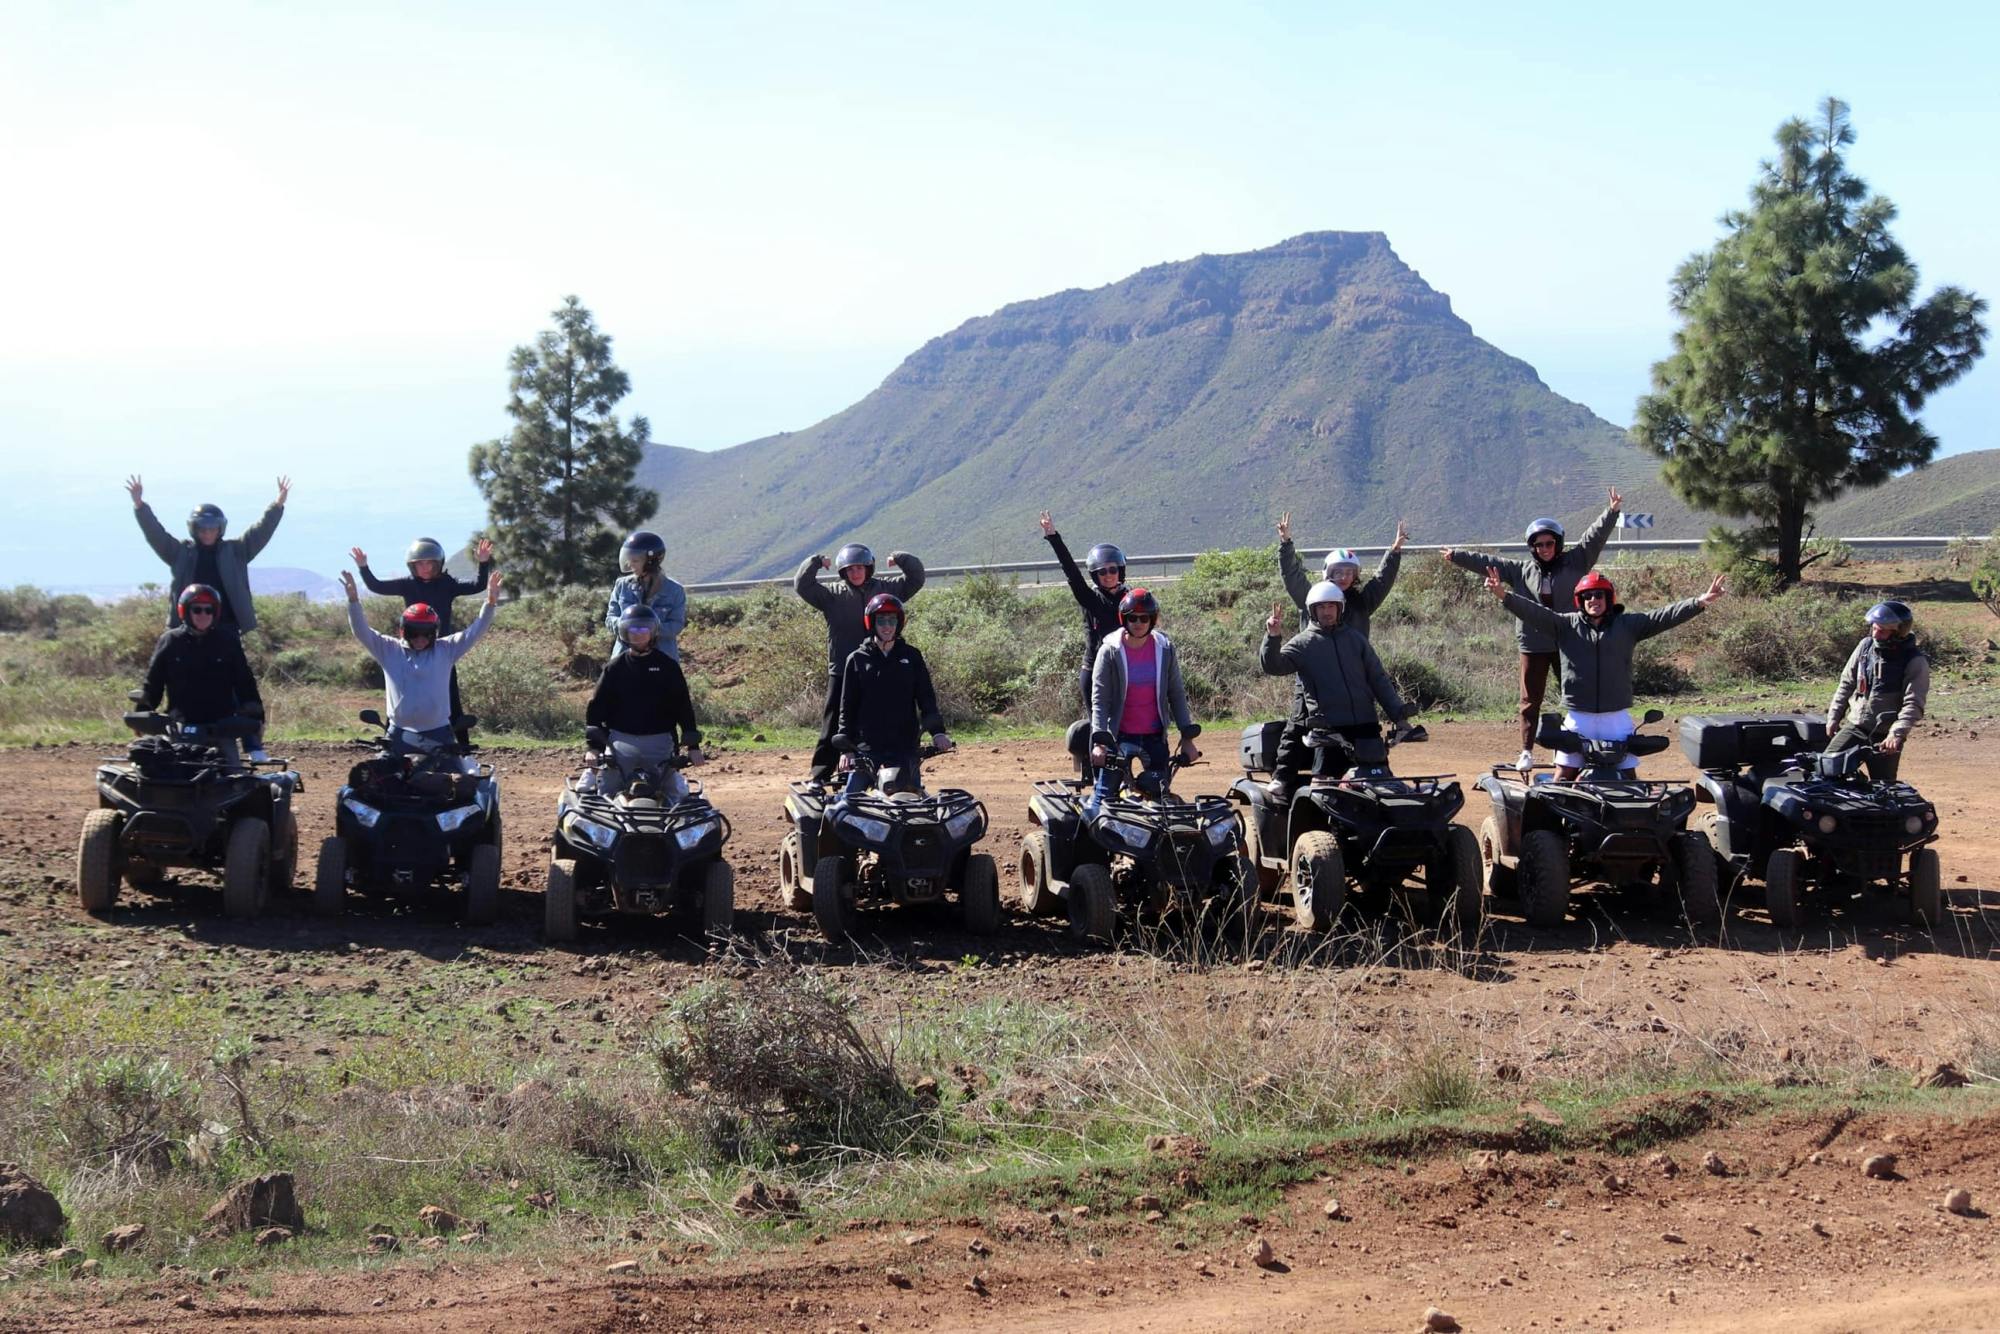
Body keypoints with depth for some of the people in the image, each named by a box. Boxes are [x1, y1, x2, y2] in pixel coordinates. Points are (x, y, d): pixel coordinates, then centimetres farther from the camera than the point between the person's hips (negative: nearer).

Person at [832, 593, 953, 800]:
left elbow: (927, 698, 6)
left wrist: (937, 731, -9)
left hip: (905, 746, 1)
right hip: (867, 746, -1)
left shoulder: (912, 657, 8)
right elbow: (847, 706, 5)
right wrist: (846, 748, -2)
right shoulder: (857, 659, 4)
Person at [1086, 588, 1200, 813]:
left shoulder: (1165, 649, 2)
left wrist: (1187, 737, -1)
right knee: (1105, 794, -5)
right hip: (1119, 735, -3)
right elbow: (1099, 699, -10)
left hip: (1155, 736, 3)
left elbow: (1177, 694, 5)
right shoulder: (1109, 651, -6)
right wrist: (1099, 741, -22)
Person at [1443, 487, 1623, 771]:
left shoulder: (1575, 562, 1)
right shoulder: (1522, 570, 6)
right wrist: (1458, 557, 11)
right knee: (1531, 699, 4)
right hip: (1534, 644, 1)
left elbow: (1594, 536, -6)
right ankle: (1527, 751, 8)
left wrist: (1611, 512, -18)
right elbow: (1488, 562, 10)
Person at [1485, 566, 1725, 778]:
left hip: (1617, 718, 0)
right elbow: (1534, 612, -7)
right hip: (1578, 718, 0)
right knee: (1564, 776, 3)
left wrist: (1700, 602, -16)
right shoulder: (1566, 624, 4)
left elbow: (1664, 617, -3)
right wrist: (1504, 596, -24)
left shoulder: (1627, 625, 5)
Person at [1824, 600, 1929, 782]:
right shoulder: (1866, 645, 4)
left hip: (1885, 736, -4)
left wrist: (1897, 734, -31)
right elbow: (1847, 683, 14)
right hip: (1854, 726, 4)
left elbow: (1913, 704, -19)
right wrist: (1833, 716, 11)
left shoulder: (1915, 662, -12)